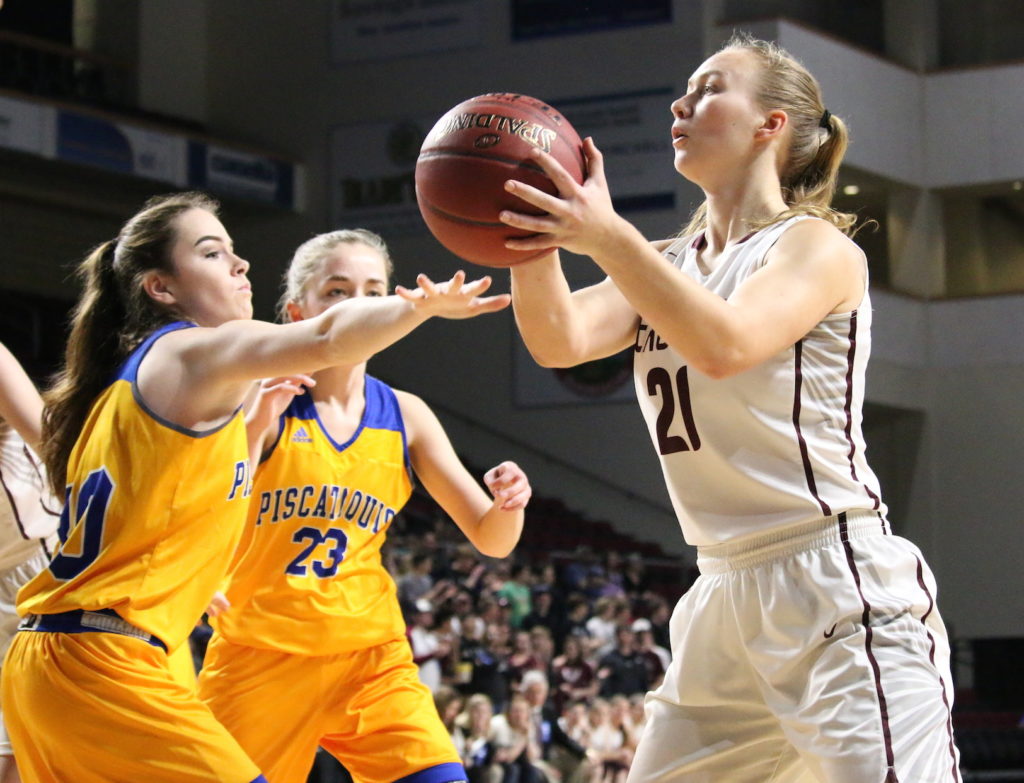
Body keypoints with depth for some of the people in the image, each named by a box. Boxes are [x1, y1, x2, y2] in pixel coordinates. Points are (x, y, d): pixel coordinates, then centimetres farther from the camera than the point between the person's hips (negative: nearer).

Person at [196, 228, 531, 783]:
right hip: (259, 653, -2)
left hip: (368, 658, 3)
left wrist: (508, 505, -19)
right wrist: (257, 427, -30)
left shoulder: (404, 416, 3)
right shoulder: (259, 397, -8)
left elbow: (490, 540, 4)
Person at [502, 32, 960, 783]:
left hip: (840, 587, -7)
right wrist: (534, 229, -20)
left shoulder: (819, 245, -4)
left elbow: (725, 345, -24)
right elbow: (561, 340, -4)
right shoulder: (667, 263, 15)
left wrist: (608, 236, -31)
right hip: (725, 596, 7)